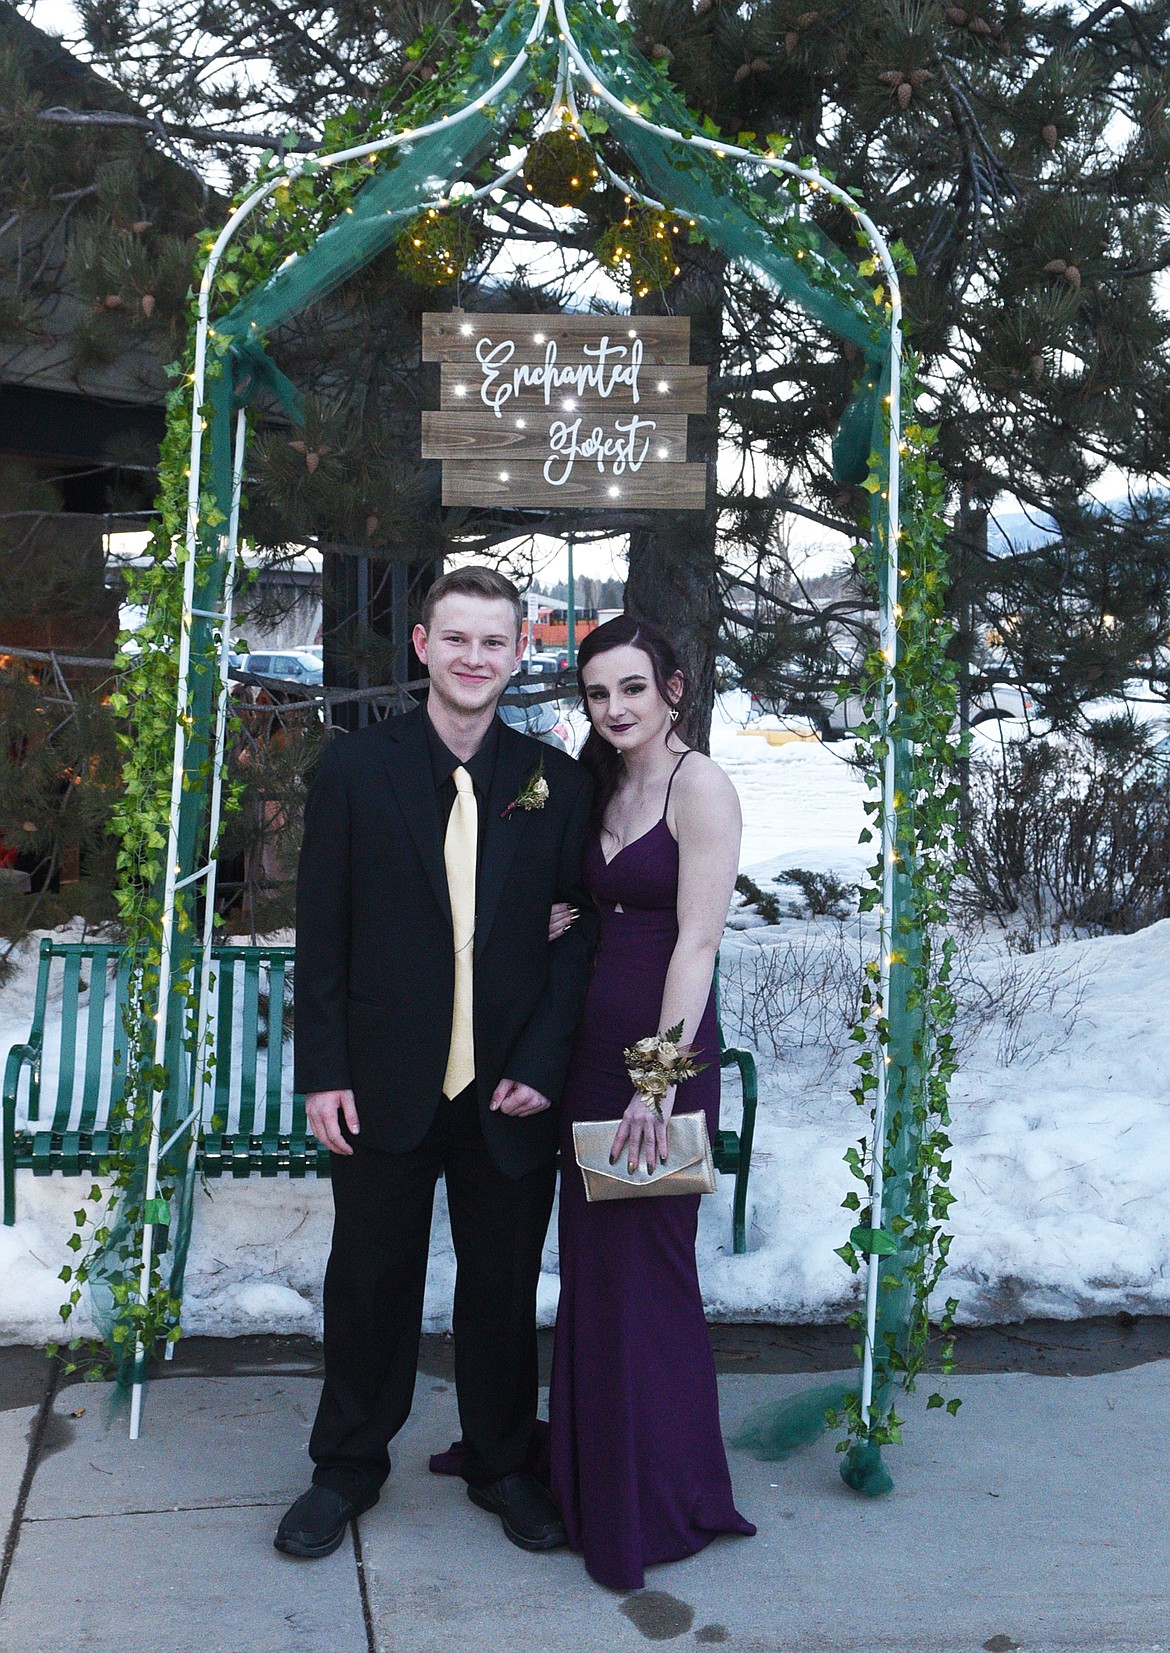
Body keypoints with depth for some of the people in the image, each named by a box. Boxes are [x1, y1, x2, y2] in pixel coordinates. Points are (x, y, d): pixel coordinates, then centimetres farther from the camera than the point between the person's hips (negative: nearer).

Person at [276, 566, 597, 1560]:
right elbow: (322, 932, -1)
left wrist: (541, 1066, -6)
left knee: (504, 1290, 13)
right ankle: (348, 1469, 34)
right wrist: (324, 1072, -5)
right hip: (385, 1087, 0)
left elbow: (578, 935, 3)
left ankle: (504, 1467, 35)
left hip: (512, 1092, 1)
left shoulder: (556, 785, 1)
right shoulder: (356, 770, -1)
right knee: (370, 1287, 13)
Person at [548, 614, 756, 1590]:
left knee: (646, 1270, 3)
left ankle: (659, 1501, 22)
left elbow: (698, 937, -18)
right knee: (590, 1263, 16)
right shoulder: (602, 789, 13)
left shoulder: (699, 785, -12)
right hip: (592, 1048, 8)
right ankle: (591, 1479, 34)